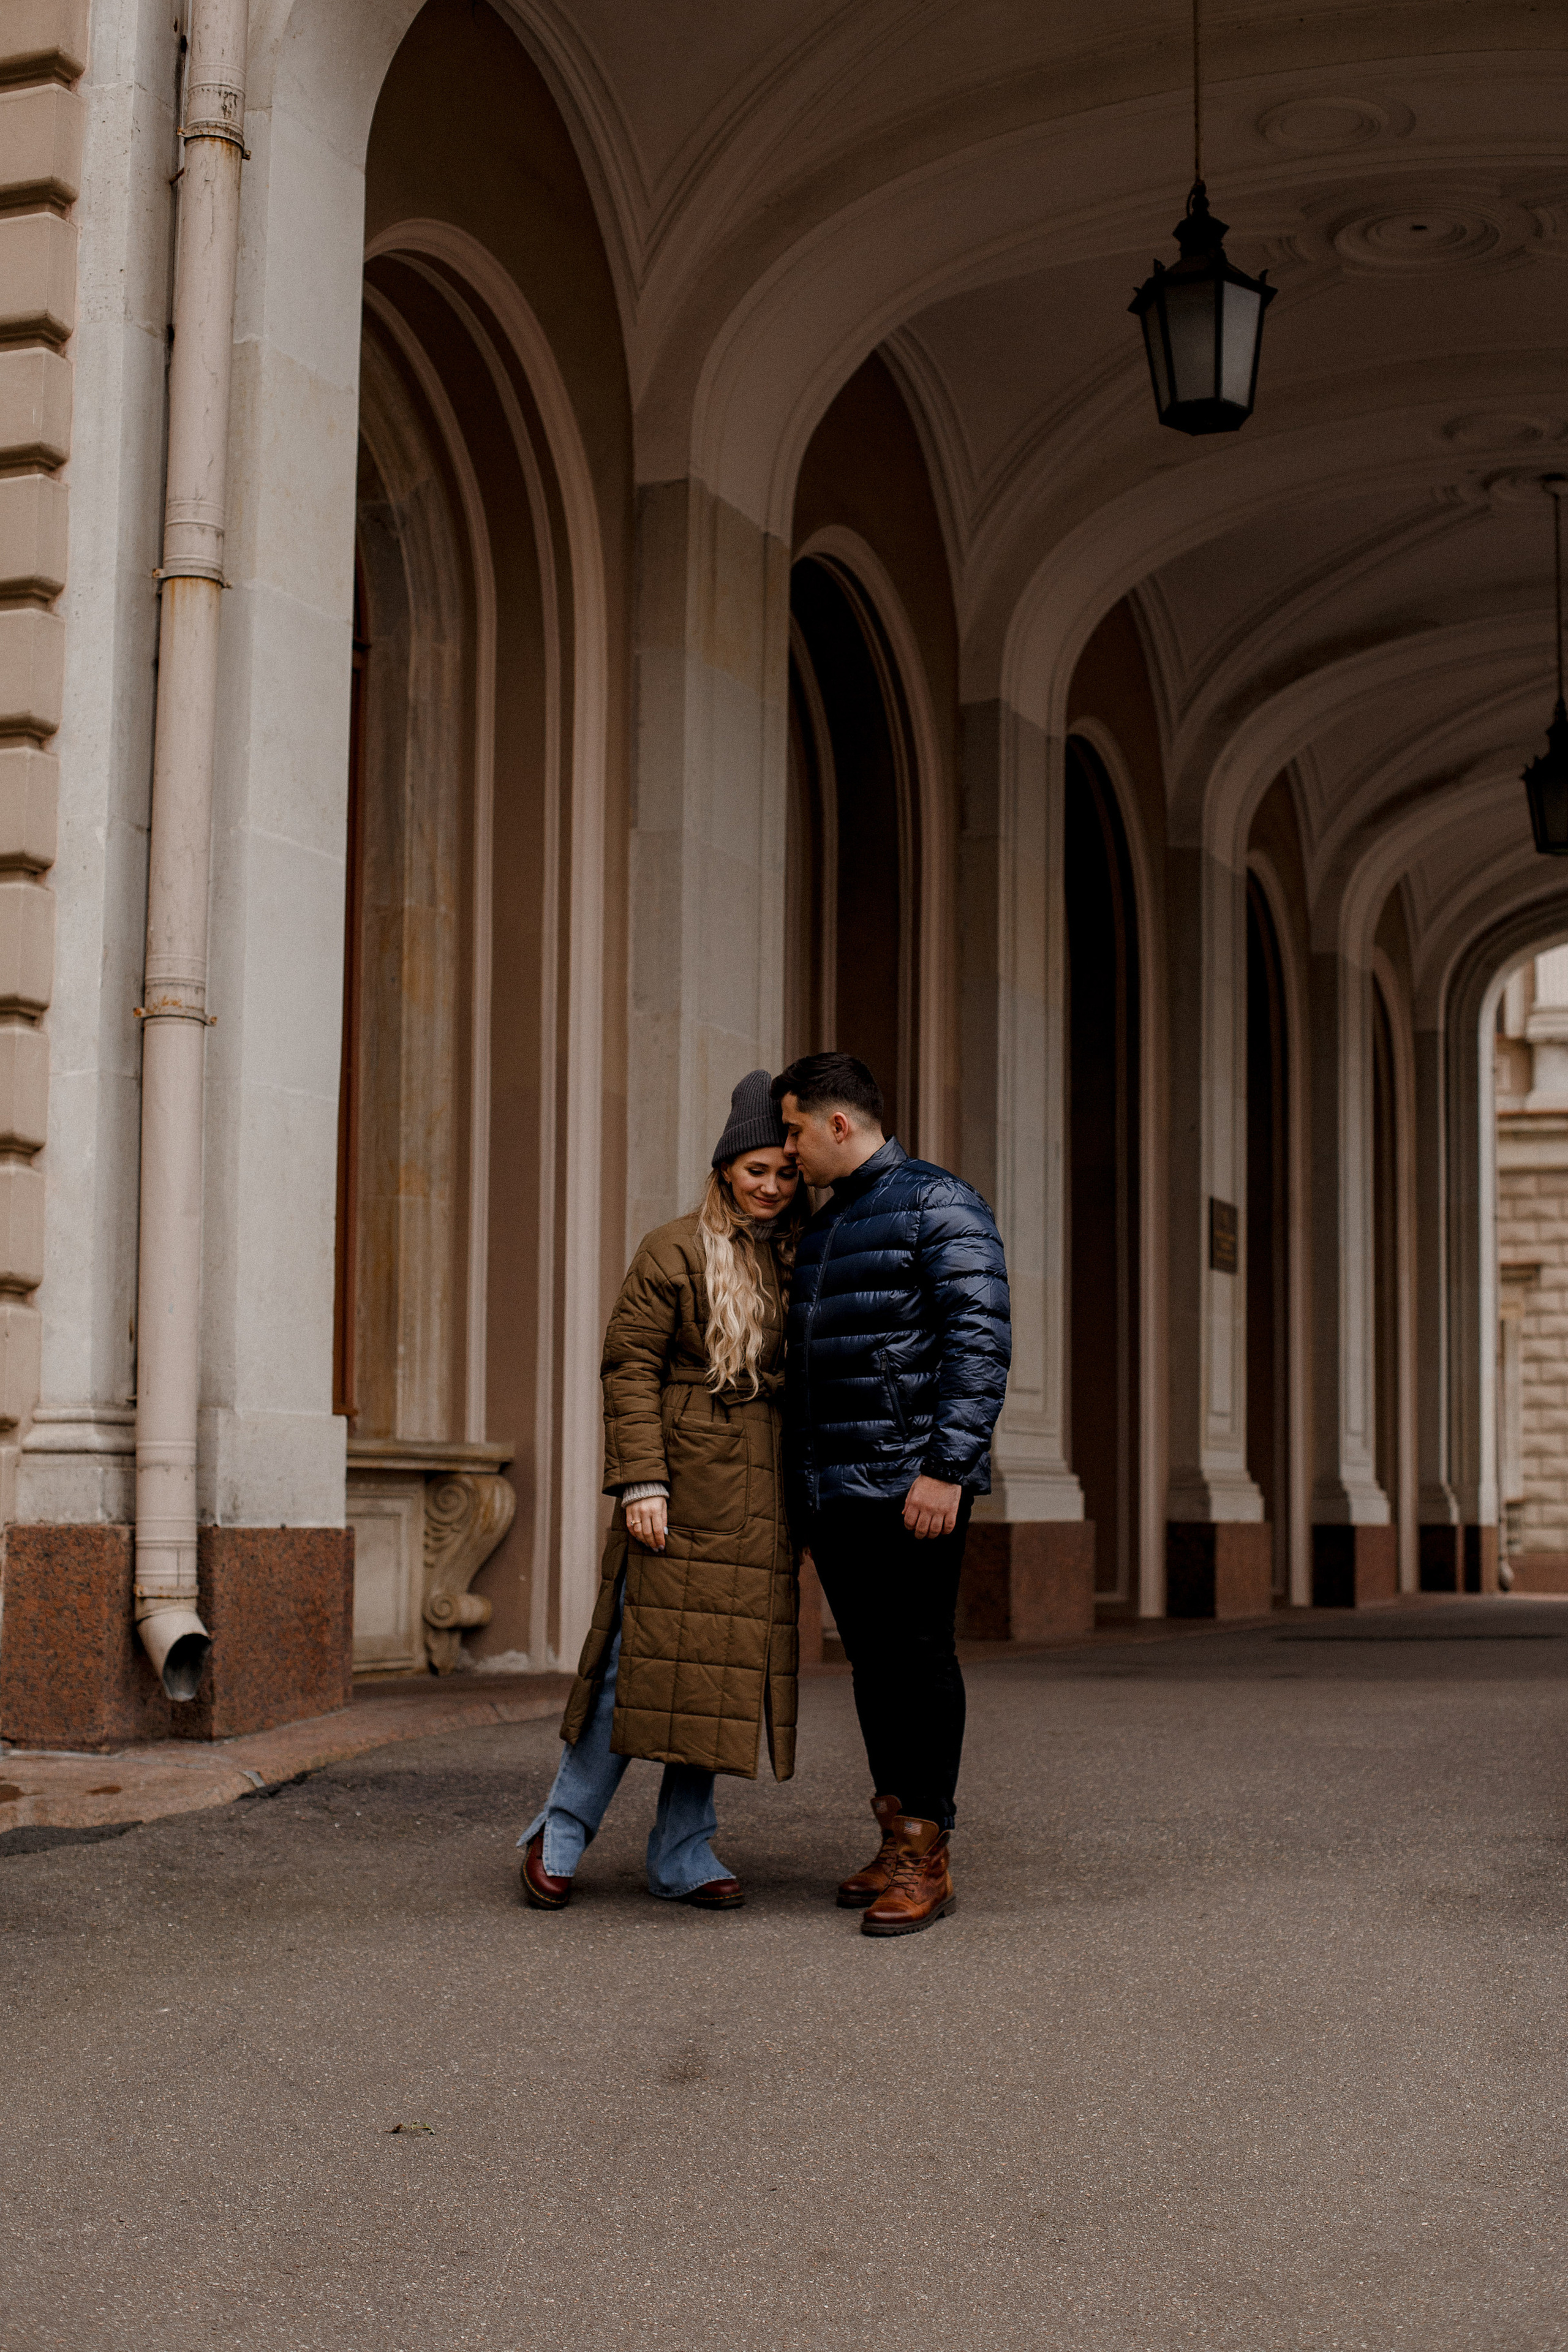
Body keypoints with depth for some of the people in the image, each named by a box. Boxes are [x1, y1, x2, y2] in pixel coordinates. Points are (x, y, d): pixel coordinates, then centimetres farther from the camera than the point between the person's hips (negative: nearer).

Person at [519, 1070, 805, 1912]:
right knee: (645, 1657, -4)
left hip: (760, 1498, 5)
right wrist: (640, 1479, -14)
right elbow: (630, 1365, -6)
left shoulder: (797, 1265, 14)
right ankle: (559, 1834, 10)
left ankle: (683, 1856, 14)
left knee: (726, 1667, 6)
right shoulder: (675, 1252, -2)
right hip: (682, 1487, -5)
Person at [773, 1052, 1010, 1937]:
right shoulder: (824, 1226, 20)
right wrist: (800, 1481, 21)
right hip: (831, 1490, 8)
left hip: (910, 1487, -8)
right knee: (871, 1662, 9)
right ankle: (900, 1839, 17)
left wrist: (947, 1467, -22)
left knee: (919, 1658, -5)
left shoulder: (940, 1206, -6)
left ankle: (927, 1858, 0)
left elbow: (980, 1343, -15)